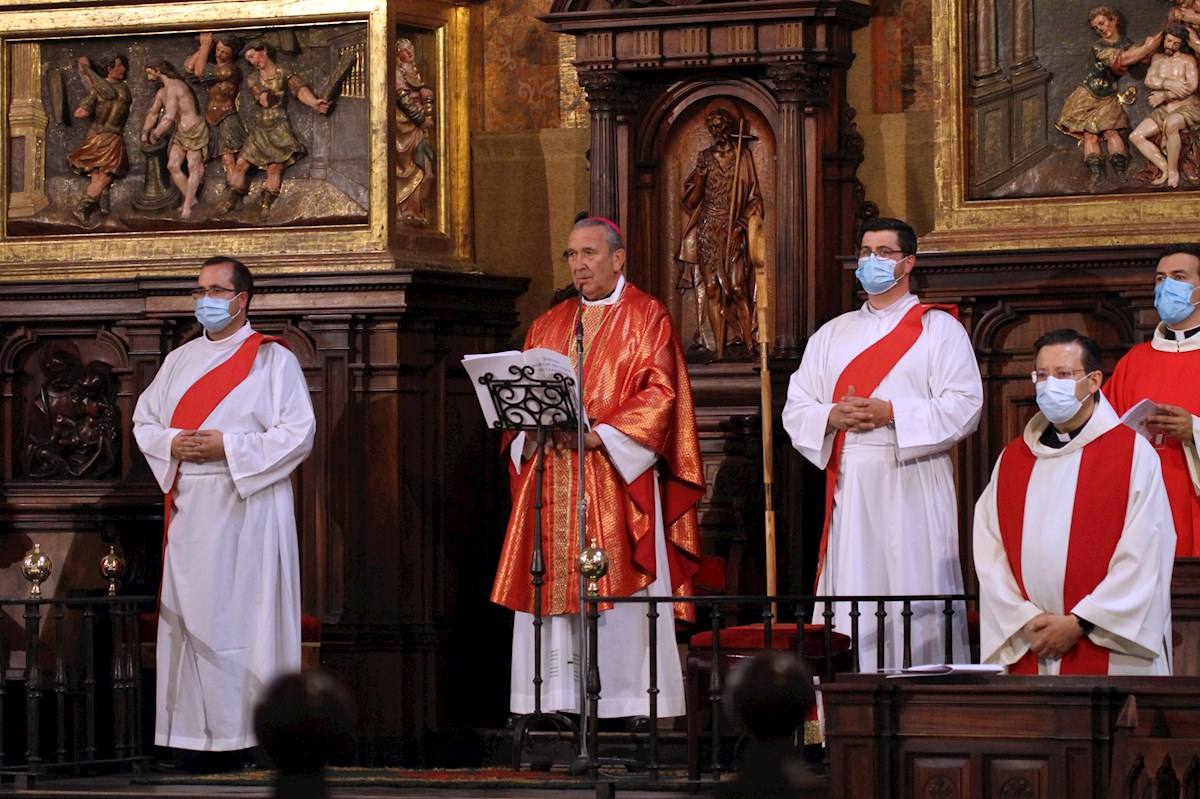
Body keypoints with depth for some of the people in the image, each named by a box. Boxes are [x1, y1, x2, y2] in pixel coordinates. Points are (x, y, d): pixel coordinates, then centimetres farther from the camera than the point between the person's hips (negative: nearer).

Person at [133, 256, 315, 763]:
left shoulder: (273, 360, -1)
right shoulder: (180, 361, 17)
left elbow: (299, 433, -8)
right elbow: (144, 421, 18)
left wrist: (228, 447, -15)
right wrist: (172, 444, -4)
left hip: (248, 507, -5)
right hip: (189, 508, 5)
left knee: (248, 614, -7)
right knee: (190, 613, 2)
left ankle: (253, 721, -5)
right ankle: (194, 720, 5)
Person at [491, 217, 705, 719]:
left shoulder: (646, 318, 3)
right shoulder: (549, 325, 19)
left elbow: (659, 394, -7)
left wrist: (600, 435, -17)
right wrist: (529, 434, -6)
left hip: (617, 478, -5)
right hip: (553, 482, 5)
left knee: (621, 597, -9)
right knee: (552, 589, 0)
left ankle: (625, 705, -8)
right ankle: (561, 704, 1)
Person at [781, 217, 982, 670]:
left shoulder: (938, 329, 5)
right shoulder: (833, 335, 19)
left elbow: (964, 407, -6)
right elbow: (796, 409, 14)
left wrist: (890, 413, -14)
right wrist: (833, 417, -8)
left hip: (913, 485, -4)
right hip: (848, 489, 4)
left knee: (916, 601, -7)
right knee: (851, 607, 0)